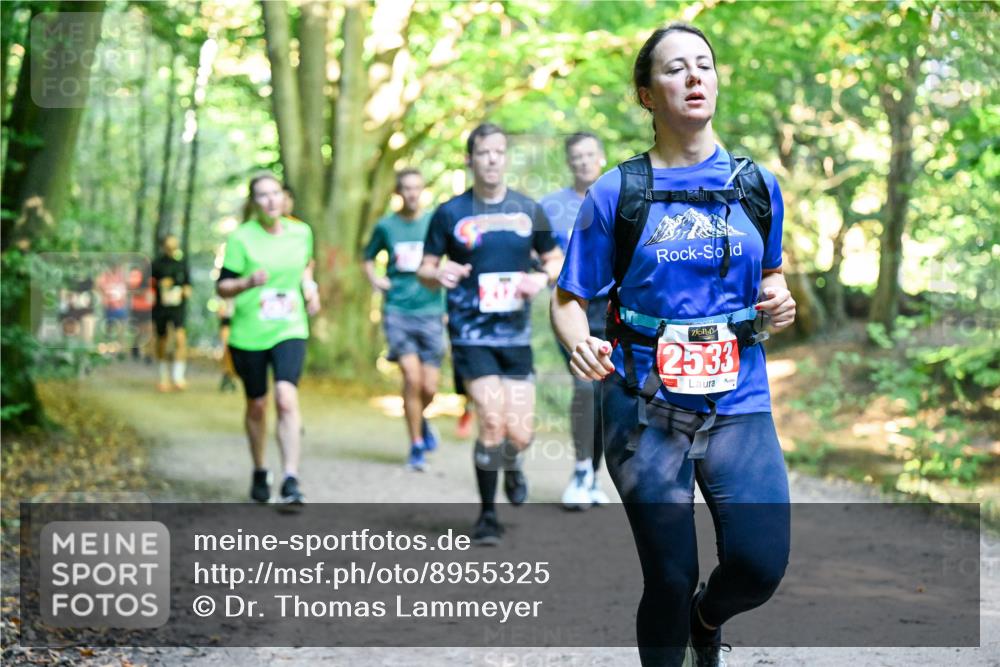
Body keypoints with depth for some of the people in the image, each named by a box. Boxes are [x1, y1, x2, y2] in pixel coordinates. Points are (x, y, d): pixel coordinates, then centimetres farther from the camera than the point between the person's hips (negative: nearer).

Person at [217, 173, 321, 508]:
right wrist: (248, 282, -25)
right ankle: (259, 472, 34)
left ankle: (291, 481, -19)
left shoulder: (301, 232, 3)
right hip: (248, 335, -1)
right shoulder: (241, 238, -7)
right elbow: (222, 287, -6)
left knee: (286, 398, -19)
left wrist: (308, 285, 5)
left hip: (289, 331, 1)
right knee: (257, 405, 11)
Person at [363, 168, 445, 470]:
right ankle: (416, 446, 2)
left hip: (430, 312, 1)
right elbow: (368, 258, 21)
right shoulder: (385, 226, 5)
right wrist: (374, 278, 3)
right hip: (398, 311, 0)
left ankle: (421, 419, 35)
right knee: (412, 378, -14)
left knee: (429, 388, 0)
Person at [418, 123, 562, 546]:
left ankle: (511, 465, 38)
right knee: (492, 424, -13)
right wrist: (439, 274, -18)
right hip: (471, 334, -2)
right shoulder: (450, 213, 1)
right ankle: (487, 516, 6)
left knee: (519, 434, -1)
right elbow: (425, 269, 6)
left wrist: (542, 278, -7)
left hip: (516, 334, 2)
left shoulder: (528, 210, 7)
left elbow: (556, 259, 15)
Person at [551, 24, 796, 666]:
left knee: (760, 567, -11)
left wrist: (779, 300, 1)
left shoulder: (758, 184, 8)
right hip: (646, 409, -2)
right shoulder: (615, 193, 0)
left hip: (739, 402, 2)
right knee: (670, 579, 1)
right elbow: (569, 301, 1)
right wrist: (581, 346, -20)